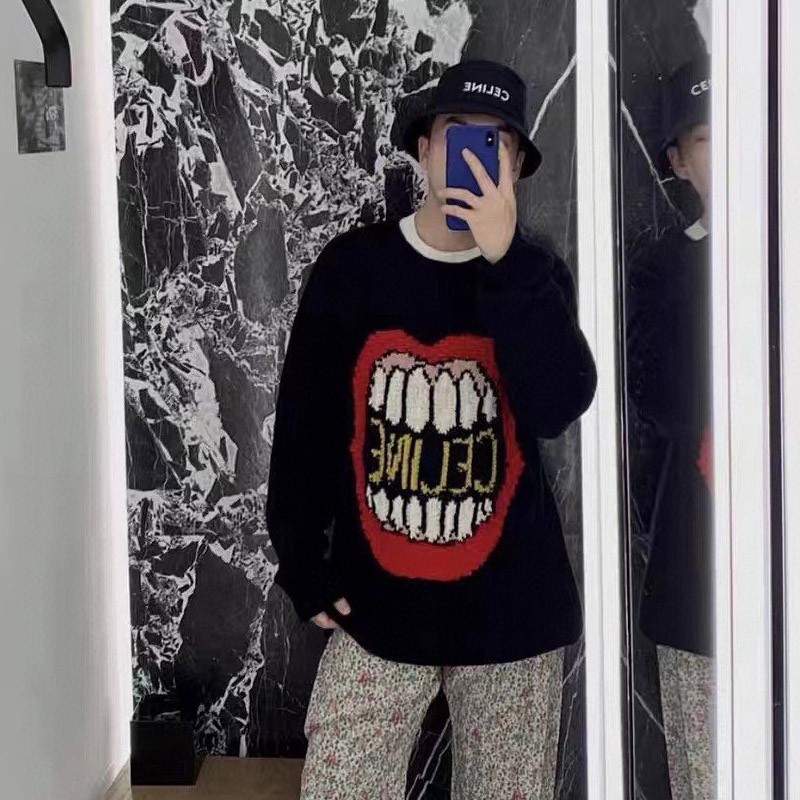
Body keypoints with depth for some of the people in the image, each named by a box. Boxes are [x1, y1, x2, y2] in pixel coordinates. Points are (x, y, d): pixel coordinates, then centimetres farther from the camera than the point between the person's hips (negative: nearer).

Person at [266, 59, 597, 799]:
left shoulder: (535, 276, -1)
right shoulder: (351, 266, -3)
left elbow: (558, 408, -18)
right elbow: (303, 426, 2)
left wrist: (504, 259, -24)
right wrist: (304, 567, 1)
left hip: (511, 609, 1)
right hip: (375, 604, 0)